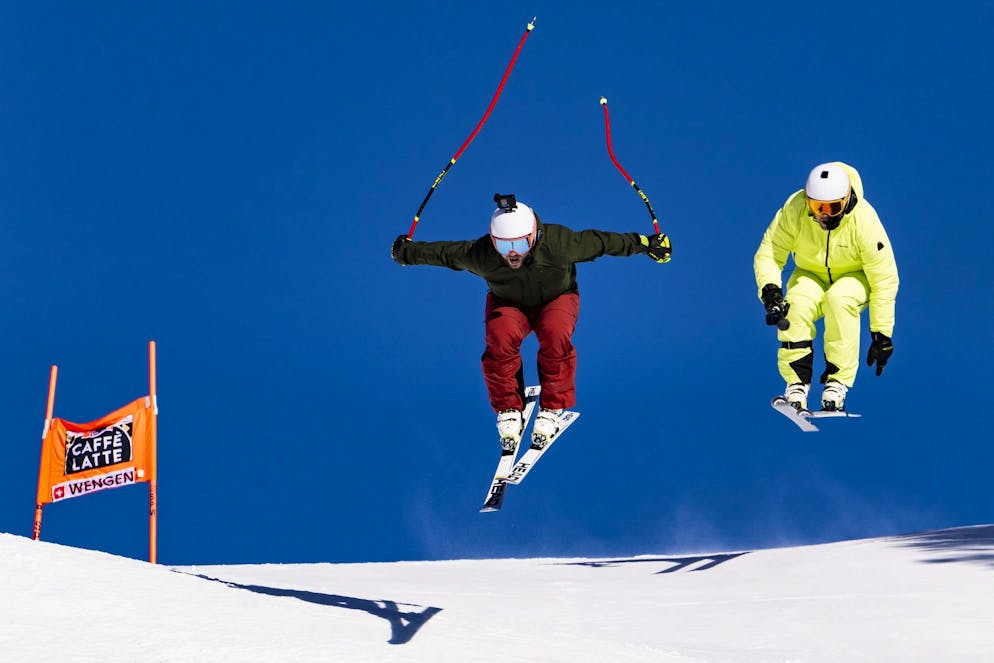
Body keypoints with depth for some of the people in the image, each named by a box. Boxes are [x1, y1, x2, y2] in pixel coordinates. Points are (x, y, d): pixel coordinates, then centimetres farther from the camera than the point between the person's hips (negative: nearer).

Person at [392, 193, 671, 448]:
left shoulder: (557, 243, -33)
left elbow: (600, 242, -20)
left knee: (555, 333, -34)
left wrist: (644, 244, -11)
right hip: (508, 303, 1)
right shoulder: (480, 255, -29)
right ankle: (508, 411, -14)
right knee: (501, 336, -32)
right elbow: (442, 252, -12)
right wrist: (405, 252, 2)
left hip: (556, 298, -1)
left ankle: (551, 409, -17)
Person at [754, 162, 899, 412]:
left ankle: (837, 383, -29)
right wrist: (770, 288, -35)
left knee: (839, 299, -36)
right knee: (797, 303, -32)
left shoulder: (864, 220, -27)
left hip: (854, 277, -2)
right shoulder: (794, 210, -23)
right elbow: (768, 254, -14)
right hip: (811, 276, 2)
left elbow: (884, 279, -20)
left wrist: (881, 334, -19)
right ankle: (796, 384, -24)